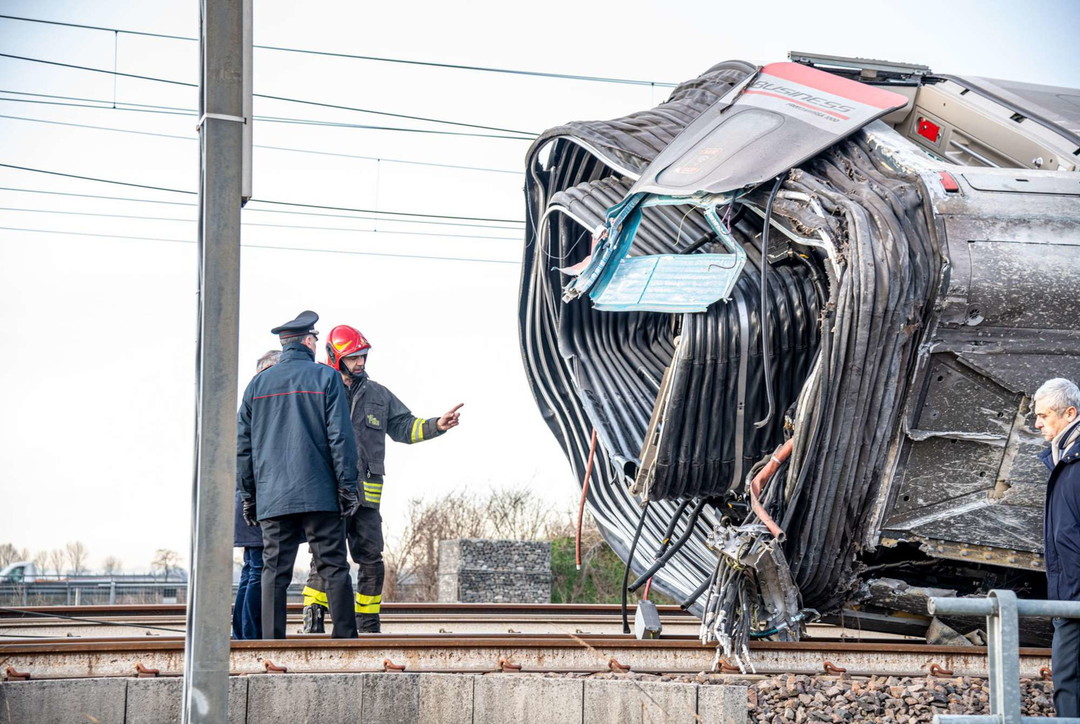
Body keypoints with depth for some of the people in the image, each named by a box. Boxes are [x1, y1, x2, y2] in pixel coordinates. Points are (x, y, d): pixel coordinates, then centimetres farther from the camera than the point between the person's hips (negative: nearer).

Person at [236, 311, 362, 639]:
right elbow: (340, 437, -5)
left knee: (274, 572, 3)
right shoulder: (325, 378, 0)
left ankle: (272, 641, 0)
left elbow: (243, 445, 12)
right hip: (319, 494, -3)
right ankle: (345, 637, -2)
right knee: (334, 567, 0)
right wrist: (347, 487, -2)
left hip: (273, 498, 3)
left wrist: (248, 495, 17)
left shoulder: (258, 384, 11)